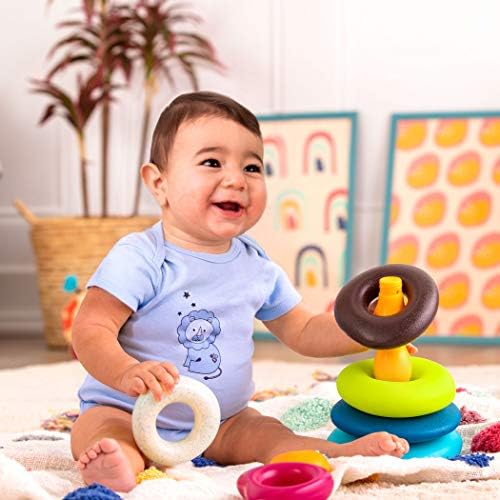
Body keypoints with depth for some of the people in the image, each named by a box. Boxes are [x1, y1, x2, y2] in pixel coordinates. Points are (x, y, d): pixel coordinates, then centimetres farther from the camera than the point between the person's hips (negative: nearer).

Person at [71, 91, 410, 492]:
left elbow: (303, 332, 11)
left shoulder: (258, 267, 1)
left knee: (267, 434, -16)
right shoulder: (139, 259, -19)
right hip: (129, 414, -5)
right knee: (98, 428, -32)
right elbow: (91, 330, -24)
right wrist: (127, 373, -45)